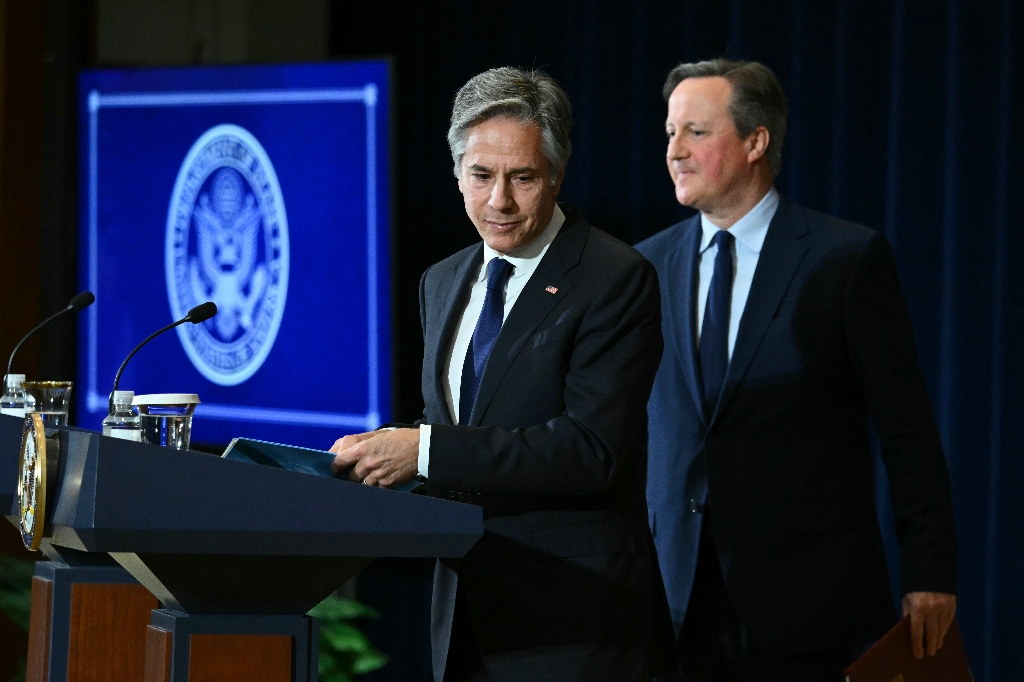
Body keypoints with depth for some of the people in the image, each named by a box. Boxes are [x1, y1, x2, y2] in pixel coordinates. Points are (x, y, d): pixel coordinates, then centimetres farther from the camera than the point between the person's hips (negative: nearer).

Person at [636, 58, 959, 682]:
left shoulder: (849, 257, -3)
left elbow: (908, 430, -4)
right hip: (680, 600, 4)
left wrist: (929, 573, -7)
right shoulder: (652, 264, 10)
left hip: (807, 600, -4)